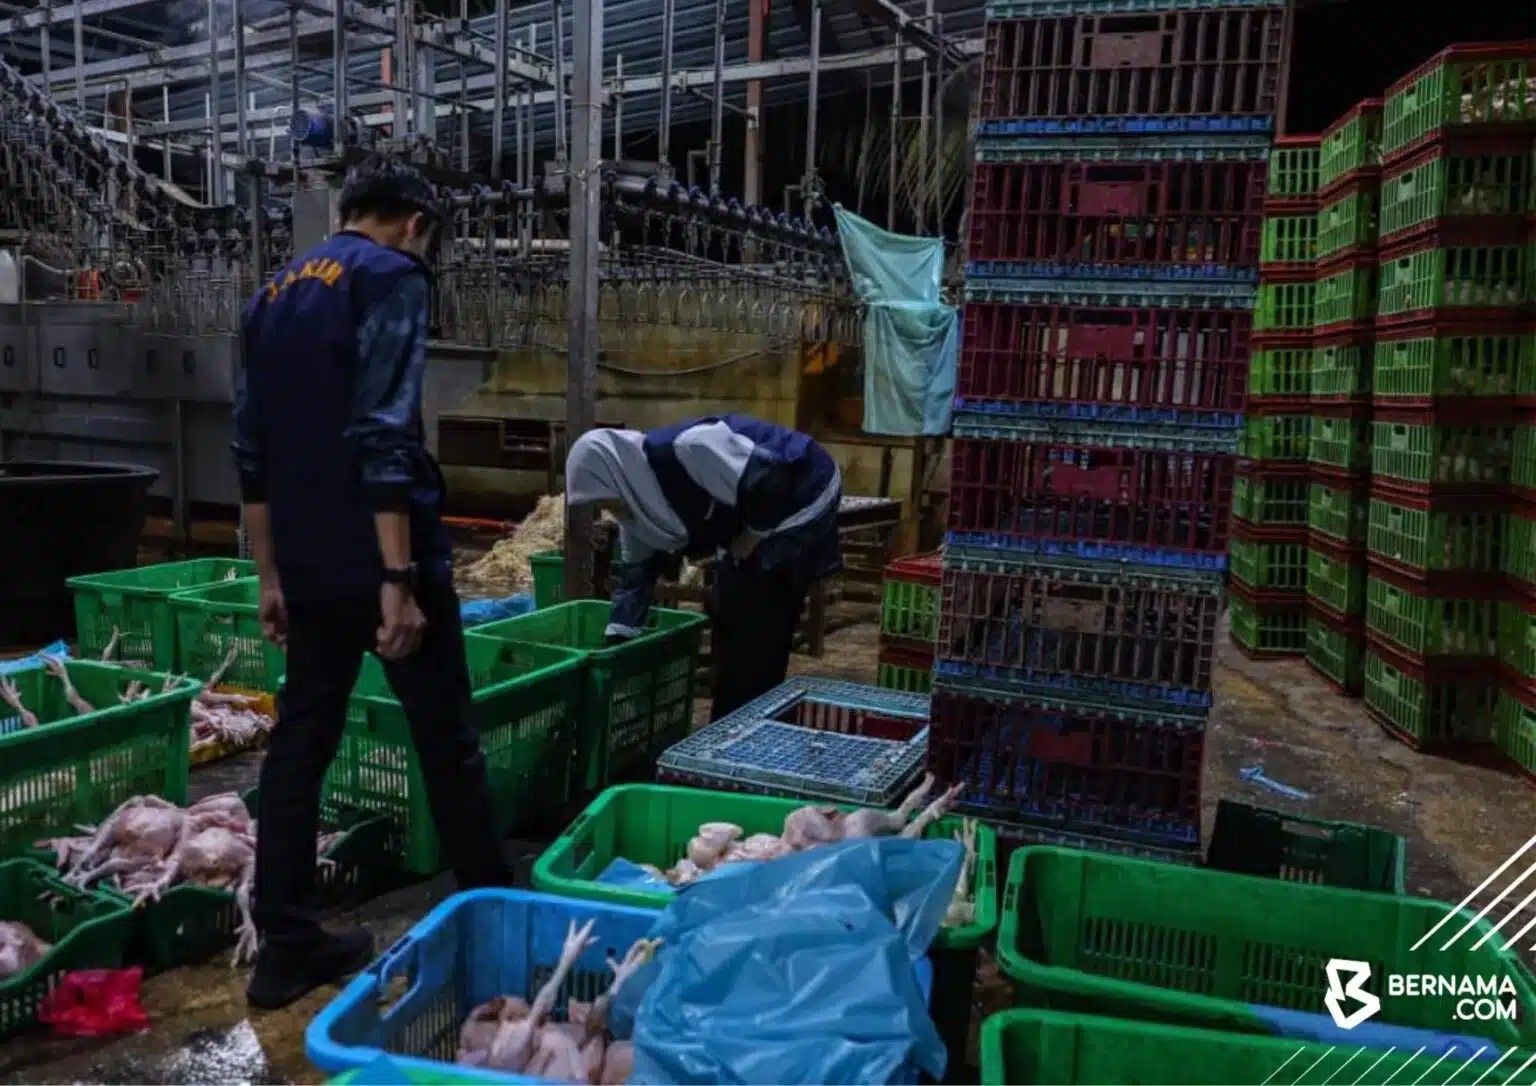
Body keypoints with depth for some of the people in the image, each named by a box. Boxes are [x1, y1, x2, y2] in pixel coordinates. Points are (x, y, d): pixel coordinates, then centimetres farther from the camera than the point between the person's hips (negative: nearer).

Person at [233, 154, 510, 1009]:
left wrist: (273, 575, 20)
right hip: (381, 558, -7)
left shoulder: (275, 292, 17)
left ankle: (287, 945, 17)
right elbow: (384, 434, -19)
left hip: (309, 567, 7)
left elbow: (253, 451, 16)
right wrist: (399, 576, -19)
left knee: (301, 742, 11)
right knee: (448, 744, 6)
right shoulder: (392, 276, -7)